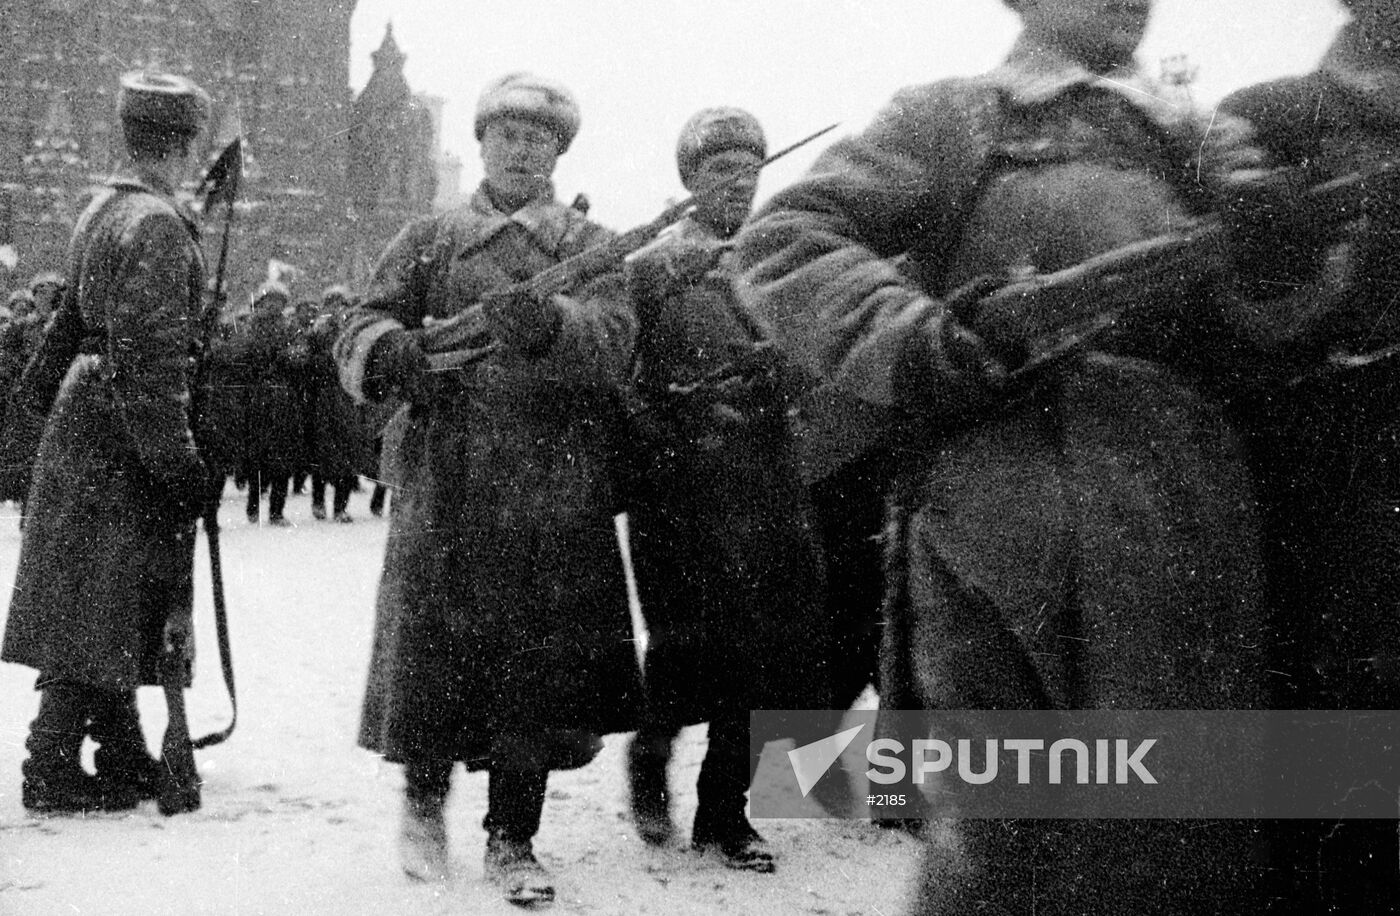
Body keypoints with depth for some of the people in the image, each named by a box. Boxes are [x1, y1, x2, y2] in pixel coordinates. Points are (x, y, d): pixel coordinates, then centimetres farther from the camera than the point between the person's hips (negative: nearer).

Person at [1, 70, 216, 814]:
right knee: (98, 608, -3)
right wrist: (176, 460, -21)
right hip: (120, 442, -10)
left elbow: (76, 315, 21)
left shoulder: (105, 211, 12)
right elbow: (147, 358, -23)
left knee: (111, 607, 14)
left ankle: (124, 759, 24)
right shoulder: (158, 228, -18)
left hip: (86, 419, 10)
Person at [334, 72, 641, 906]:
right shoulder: (429, 240, 13)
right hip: (445, 484, 0)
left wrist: (546, 323, -29)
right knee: (432, 650, 1)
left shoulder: (591, 245, 10)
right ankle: (426, 795, 28)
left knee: (540, 670, 2)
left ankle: (513, 838, 19)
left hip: (557, 497, 0)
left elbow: (614, 342, -9)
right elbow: (360, 331, 2)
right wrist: (388, 350, -22)